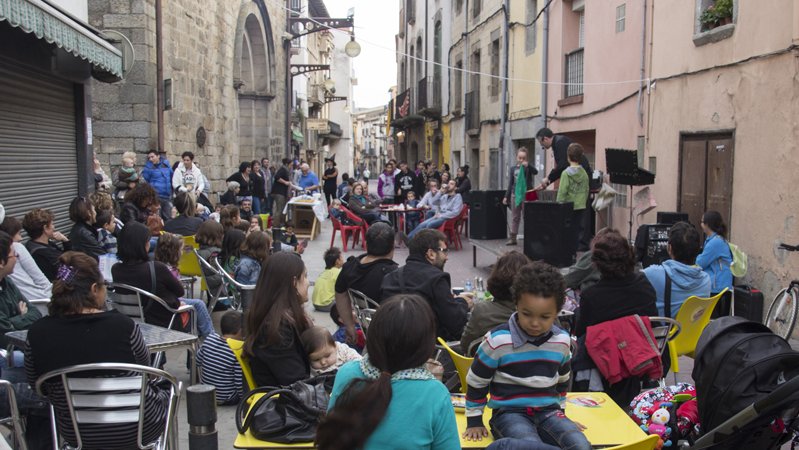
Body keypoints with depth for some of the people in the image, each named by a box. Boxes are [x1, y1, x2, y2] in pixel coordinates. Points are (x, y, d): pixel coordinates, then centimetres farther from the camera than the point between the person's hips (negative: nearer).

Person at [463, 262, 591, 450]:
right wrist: (474, 421, 7)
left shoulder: (562, 341, 4)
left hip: (548, 412, 5)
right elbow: (476, 382, 1)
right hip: (510, 413, -5)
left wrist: (559, 412, 27)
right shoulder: (498, 340, -11)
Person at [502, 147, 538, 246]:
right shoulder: (513, 169, 9)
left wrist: (528, 165, -38)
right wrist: (506, 196, 10)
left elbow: (536, 172, -22)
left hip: (526, 194, -4)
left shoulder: (528, 167, -1)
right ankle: (512, 238, 14)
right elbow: (510, 184, 12)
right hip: (515, 194, 4)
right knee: (515, 217, 9)